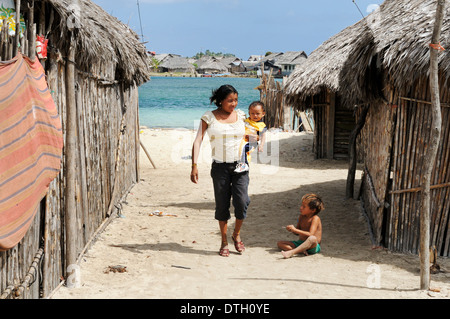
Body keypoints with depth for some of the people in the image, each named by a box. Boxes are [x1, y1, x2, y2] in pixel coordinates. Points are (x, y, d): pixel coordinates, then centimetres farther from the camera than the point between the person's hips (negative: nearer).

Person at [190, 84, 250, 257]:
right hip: (220, 167, -1)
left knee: (242, 202, -8)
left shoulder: (240, 115, 7)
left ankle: (237, 234, 18)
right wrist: (194, 165, -16)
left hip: (240, 165, 2)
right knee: (222, 204, 4)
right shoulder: (209, 117, -2)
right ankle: (224, 242, 20)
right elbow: (198, 141, -7)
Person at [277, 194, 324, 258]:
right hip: (300, 243, 8)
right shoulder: (302, 217, 10)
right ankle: (300, 251, -26)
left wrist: (295, 230, -21)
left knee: (312, 238, -41)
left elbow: (310, 234, -23)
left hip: (313, 246, -8)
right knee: (279, 243, -6)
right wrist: (292, 229, -4)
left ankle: (291, 252, -46)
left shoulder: (315, 218, -11)